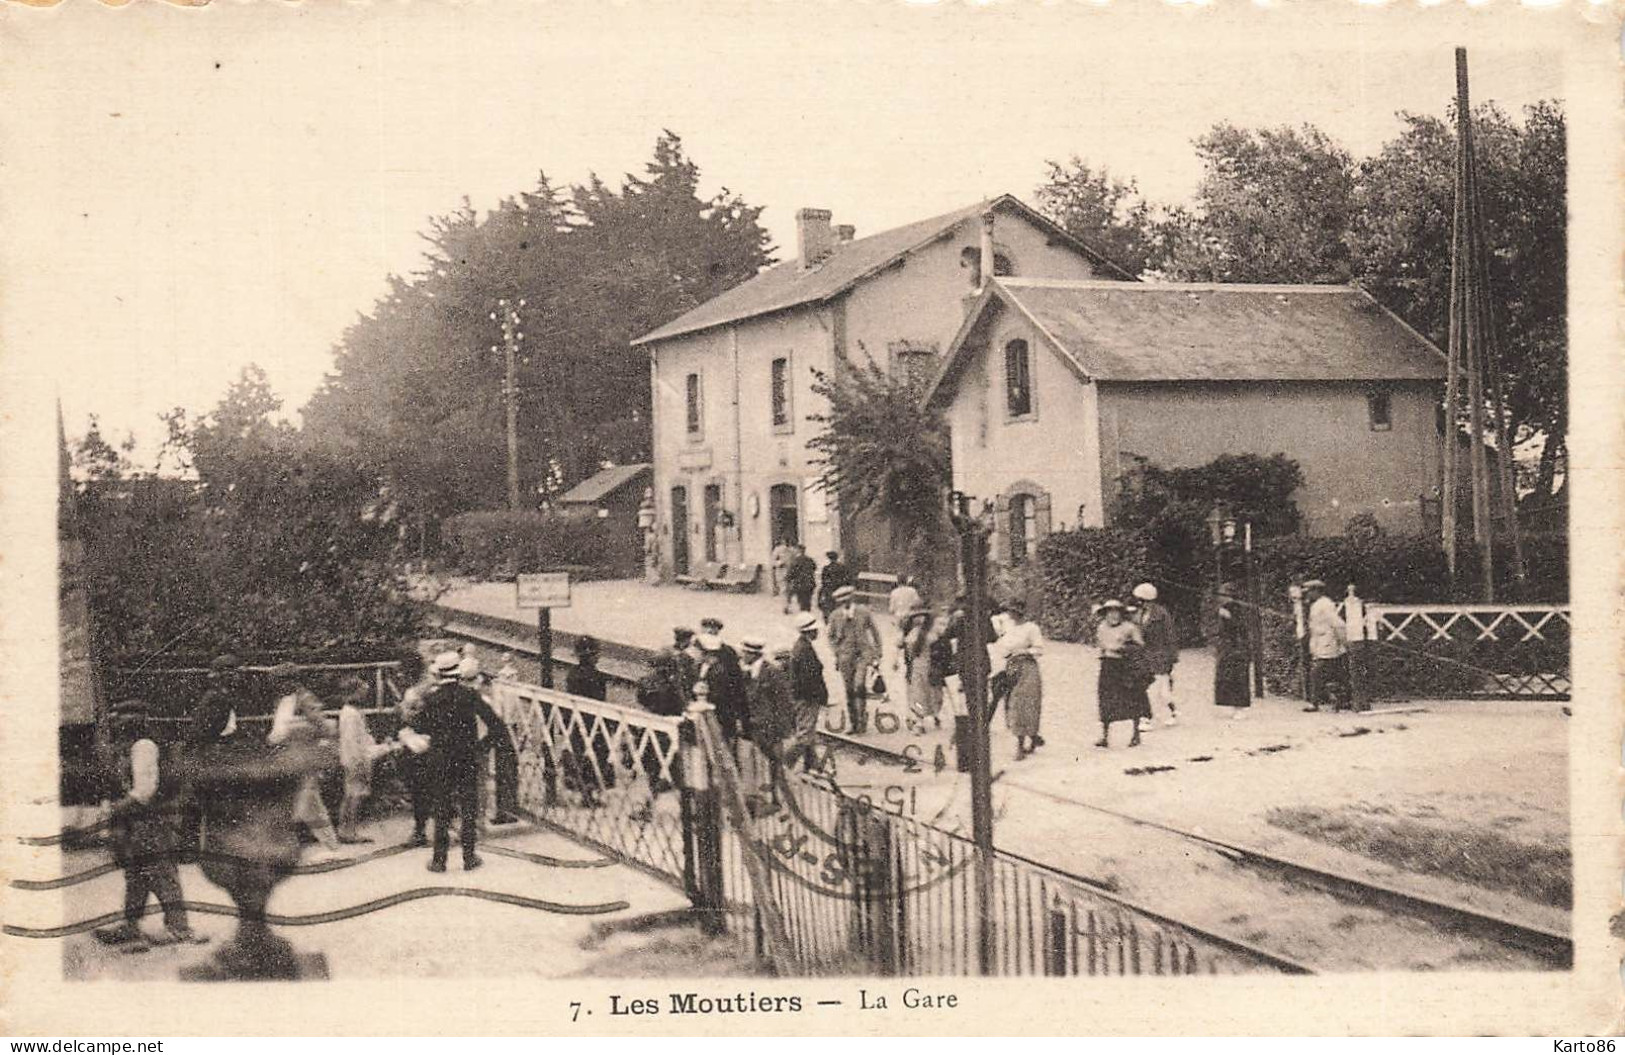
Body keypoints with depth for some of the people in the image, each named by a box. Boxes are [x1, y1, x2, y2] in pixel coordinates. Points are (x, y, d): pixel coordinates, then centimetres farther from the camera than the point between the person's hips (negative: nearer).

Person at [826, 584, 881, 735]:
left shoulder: (864, 613, -1)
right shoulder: (835, 616, 2)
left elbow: (874, 633, 7)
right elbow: (832, 637, 12)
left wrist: (877, 654, 5)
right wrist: (837, 653, 0)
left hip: (863, 654, -2)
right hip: (845, 656, 2)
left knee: (859, 686, -18)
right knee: (849, 690, 5)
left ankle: (862, 719, -5)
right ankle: (852, 722, 17)